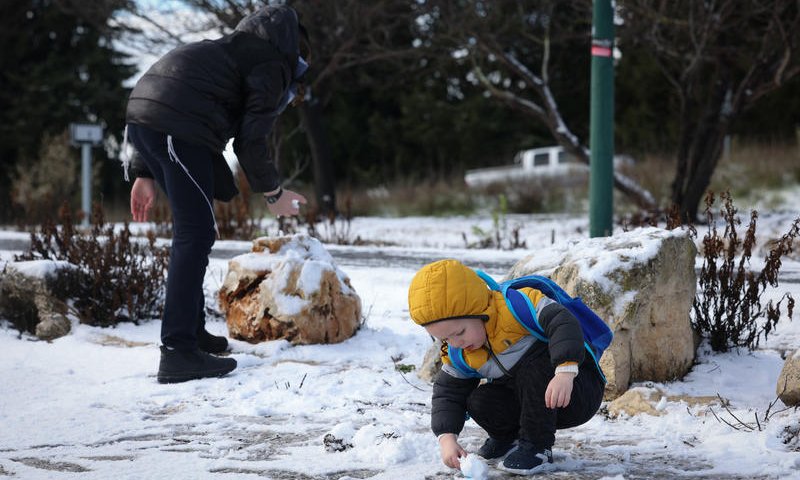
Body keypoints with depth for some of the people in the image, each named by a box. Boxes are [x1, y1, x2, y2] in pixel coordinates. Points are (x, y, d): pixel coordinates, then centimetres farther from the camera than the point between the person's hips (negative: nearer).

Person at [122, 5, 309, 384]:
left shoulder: (240, 49, 34)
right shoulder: (276, 66, 8)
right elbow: (250, 139, -2)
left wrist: (145, 174, 24)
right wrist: (273, 193, 12)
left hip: (141, 112, 9)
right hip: (178, 124, -9)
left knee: (193, 228, 20)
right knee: (196, 232, -7)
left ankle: (191, 329, 25)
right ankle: (178, 352, -11)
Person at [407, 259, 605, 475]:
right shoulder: (456, 353, -5)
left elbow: (563, 323, -38)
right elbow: (448, 392, -1)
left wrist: (565, 371, -52)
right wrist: (447, 437, -17)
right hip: (527, 399, 6)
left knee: (534, 369, -34)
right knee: (479, 402, -17)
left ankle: (537, 447, -20)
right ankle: (508, 438, 13)